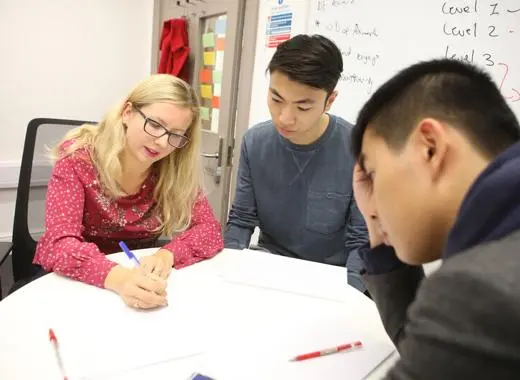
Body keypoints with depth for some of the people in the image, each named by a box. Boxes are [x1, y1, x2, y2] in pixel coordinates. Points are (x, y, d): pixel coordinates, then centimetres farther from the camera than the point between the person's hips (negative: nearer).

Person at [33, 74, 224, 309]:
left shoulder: (175, 170, -10)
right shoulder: (78, 157, -18)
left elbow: (210, 230, -10)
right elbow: (60, 244, -26)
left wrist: (168, 255, -30)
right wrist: (117, 277, -44)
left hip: (138, 280, 2)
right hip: (67, 281, -1)